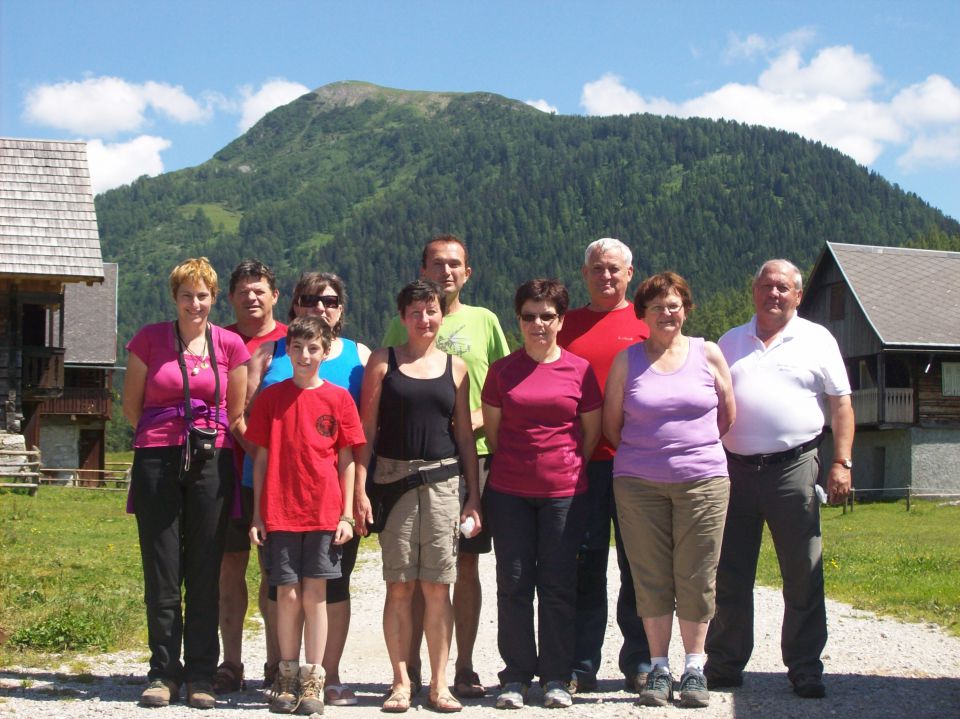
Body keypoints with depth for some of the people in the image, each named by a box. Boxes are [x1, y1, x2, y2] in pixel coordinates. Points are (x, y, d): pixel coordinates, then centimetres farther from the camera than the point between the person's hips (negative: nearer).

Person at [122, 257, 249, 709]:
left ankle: (200, 676, 12)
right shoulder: (149, 339, 4)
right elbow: (131, 406, 9)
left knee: (205, 574, 4)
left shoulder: (230, 345, 5)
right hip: (157, 463, 0)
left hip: (211, 464, 1)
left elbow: (237, 414, 11)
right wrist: (168, 433, 7)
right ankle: (164, 673, 14)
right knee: (161, 573, 3)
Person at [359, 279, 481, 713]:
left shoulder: (455, 367, 10)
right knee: (399, 586, 0)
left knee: (437, 586, 1)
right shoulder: (383, 361, 5)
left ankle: (439, 684, 9)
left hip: (443, 480, 1)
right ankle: (401, 681, 10)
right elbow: (367, 429, 3)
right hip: (394, 478, -1)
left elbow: (465, 435, 12)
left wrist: (473, 496, 7)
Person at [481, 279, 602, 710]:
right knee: (513, 583, 5)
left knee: (558, 585, 5)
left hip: (563, 492, -1)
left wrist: (570, 467, 8)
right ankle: (516, 676, 14)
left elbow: (592, 429, 8)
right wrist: (514, 463, 8)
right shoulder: (502, 370, 4)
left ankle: (556, 677, 14)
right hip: (509, 492, 1)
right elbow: (491, 427, 10)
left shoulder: (579, 370, 2)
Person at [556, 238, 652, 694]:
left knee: (639, 564, 5)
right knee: (584, 566, 4)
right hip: (580, 463, 1)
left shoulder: (647, 323, 7)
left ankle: (640, 663, 16)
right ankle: (581, 667, 11)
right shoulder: (566, 326, 12)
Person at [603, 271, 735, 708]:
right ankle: (658, 668, 13)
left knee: (695, 577, 1)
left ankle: (694, 668, 13)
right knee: (650, 577, 2)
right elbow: (611, 423, 9)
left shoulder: (708, 354, 6)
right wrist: (643, 453, 10)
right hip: (638, 483, 0)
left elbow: (728, 416, 12)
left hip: (703, 480, 0)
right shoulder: (626, 360, 5)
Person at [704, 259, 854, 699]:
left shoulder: (817, 340, 8)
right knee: (730, 577, 7)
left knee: (803, 576, 1)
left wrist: (841, 463, -5)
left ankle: (805, 671, 10)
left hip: (793, 468, -2)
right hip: (733, 469, 3)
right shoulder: (730, 342, 15)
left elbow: (840, 404, 4)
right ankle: (724, 666, 16)